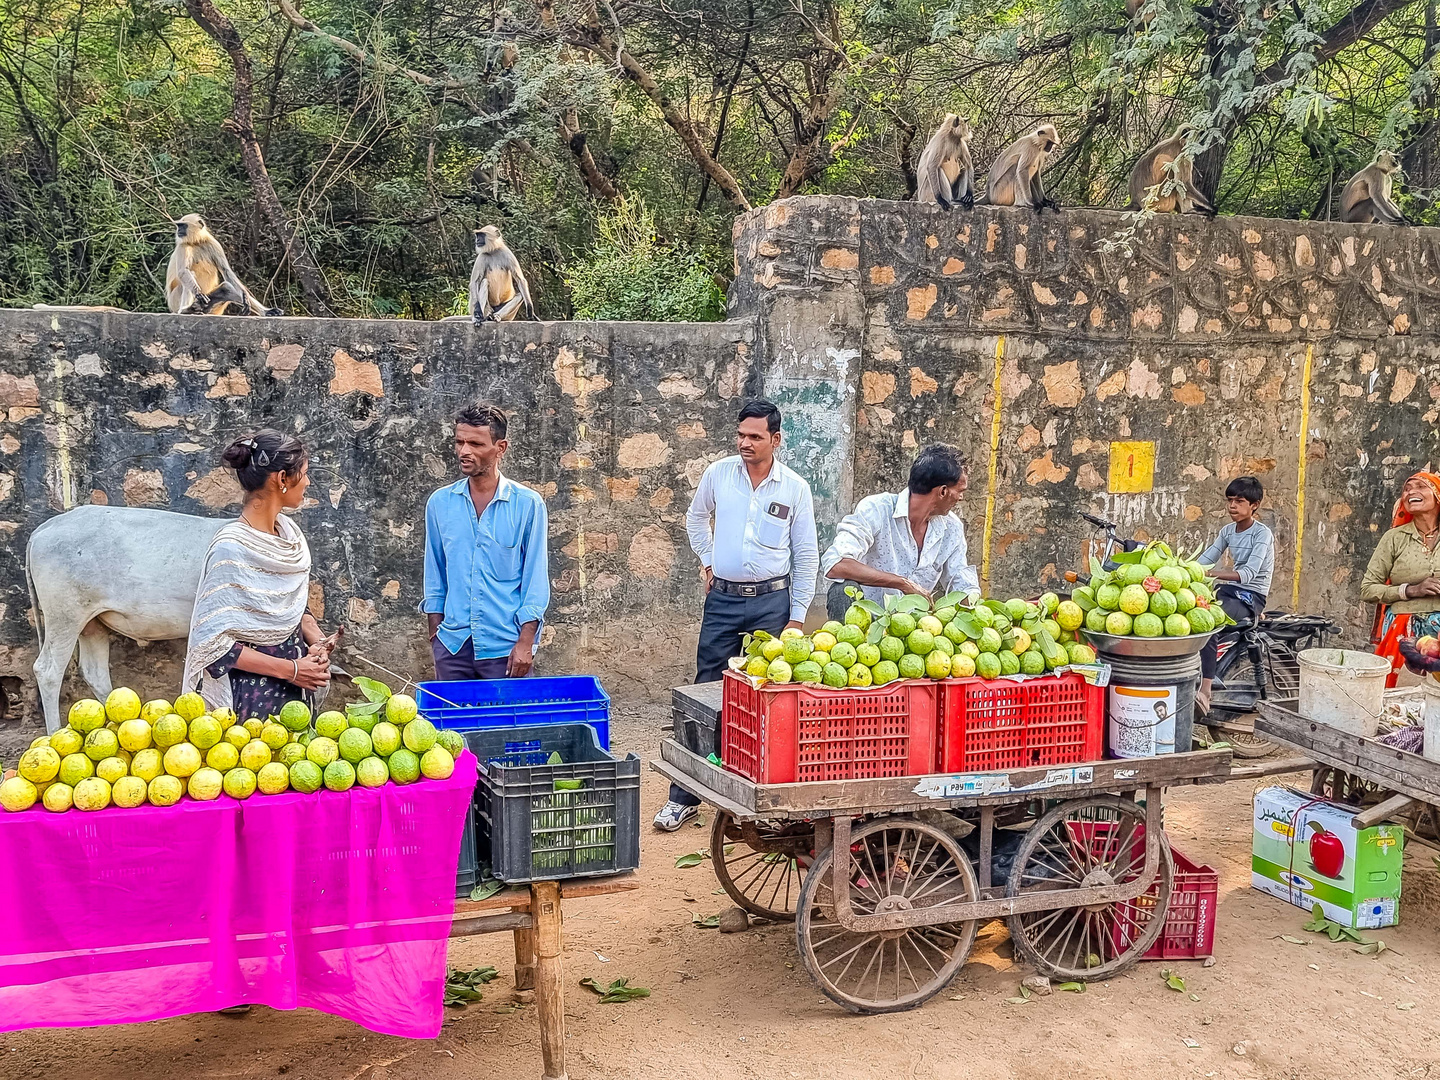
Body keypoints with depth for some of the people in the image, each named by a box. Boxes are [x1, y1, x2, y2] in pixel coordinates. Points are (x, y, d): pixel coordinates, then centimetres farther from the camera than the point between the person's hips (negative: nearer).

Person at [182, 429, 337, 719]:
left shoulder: (290, 532, 2)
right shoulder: (231, 547, -20)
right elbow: (213, 641, -20)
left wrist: (316, 640, -5)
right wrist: (290, 669, -19)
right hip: (250, 693, -7)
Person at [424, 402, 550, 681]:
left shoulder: (528, 504, -4)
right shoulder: (439, 503, 5)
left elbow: (536, 578, -4)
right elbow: (435, 576, 13)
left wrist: (525, 642, -10)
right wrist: (435, 634, 8)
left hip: (505, 647, -3)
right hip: (452, 645, 3)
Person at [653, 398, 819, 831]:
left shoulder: (795, 488, -3)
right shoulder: (718, 474, 0)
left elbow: (806, 556, 2)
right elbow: (696, 517, 21)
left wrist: (797, 616, 0)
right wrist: (706, 559, 10)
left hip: (771, 601, -1)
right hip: (722, 599, 1)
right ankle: (685, 796, 9)